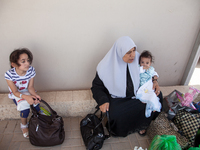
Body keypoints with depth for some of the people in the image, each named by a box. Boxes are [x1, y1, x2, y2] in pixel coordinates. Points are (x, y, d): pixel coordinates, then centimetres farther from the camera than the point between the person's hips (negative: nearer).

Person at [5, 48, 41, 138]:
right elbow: (15, 92, -22)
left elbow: (30, 87, -12)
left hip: (28, 92, 2)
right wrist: (26, 97, -41)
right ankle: (24, 126, 6)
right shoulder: (9, 74, -26)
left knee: (36, 103, -23)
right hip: (16, 94, -2)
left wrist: (34, 95, -33)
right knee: (24, 107, -25)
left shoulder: (31, 70, -19)